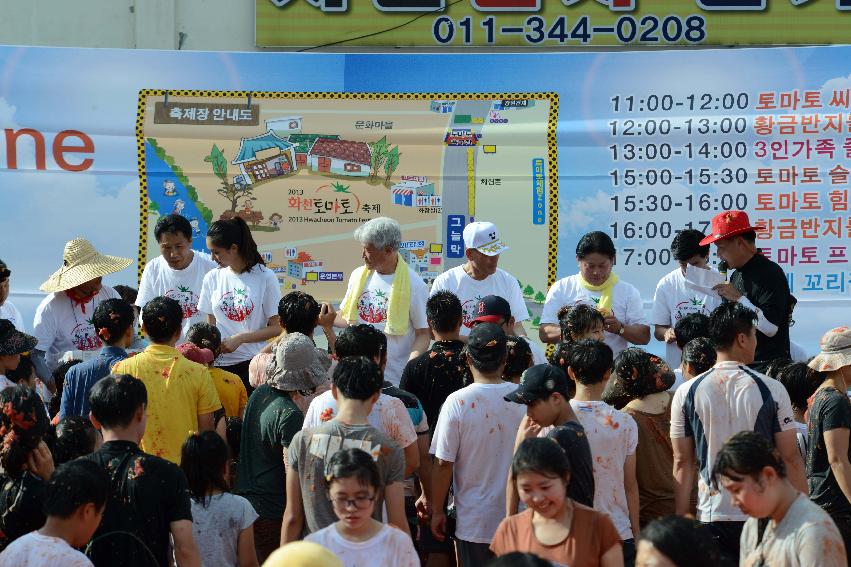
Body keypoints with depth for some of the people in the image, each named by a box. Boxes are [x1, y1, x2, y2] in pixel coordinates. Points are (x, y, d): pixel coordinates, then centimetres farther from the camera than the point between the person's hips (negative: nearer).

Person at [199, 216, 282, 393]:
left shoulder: (265, 277, -4)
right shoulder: (212, 278, 8)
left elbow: (276, 327, -4)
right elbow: (210, 325, 12)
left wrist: (239, 338, -13)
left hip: (252, 364, -3)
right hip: (219, 364, 3)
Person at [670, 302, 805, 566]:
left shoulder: (686, 393, 0)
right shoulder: (772, 390, -4)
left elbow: (682, 463, 2)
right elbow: (790, 458, -2)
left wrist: (682, 518, 8)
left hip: (711, 516, 1)